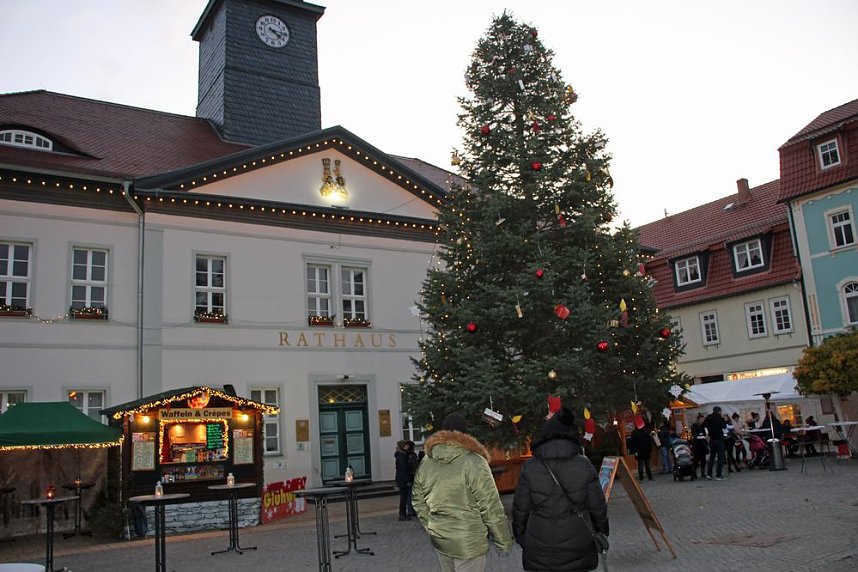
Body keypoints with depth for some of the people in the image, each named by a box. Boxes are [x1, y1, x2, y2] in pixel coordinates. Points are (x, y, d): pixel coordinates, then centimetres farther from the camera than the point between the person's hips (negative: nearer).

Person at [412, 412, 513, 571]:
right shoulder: (473, 463, -17)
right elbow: (491, 508, -15)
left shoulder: (425, 463, 2)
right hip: (468, 543, -6)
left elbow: (419, 502, 10)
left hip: (439, 540, 6)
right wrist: (505, 540, -4)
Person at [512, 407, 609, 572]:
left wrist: (519, 536, 15)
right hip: (577, 546, 1)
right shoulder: (584, 465, -6)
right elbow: (597, 506, 1)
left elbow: (520, 508, -1)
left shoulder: (529, 468, -8)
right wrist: (601, 532, 19)